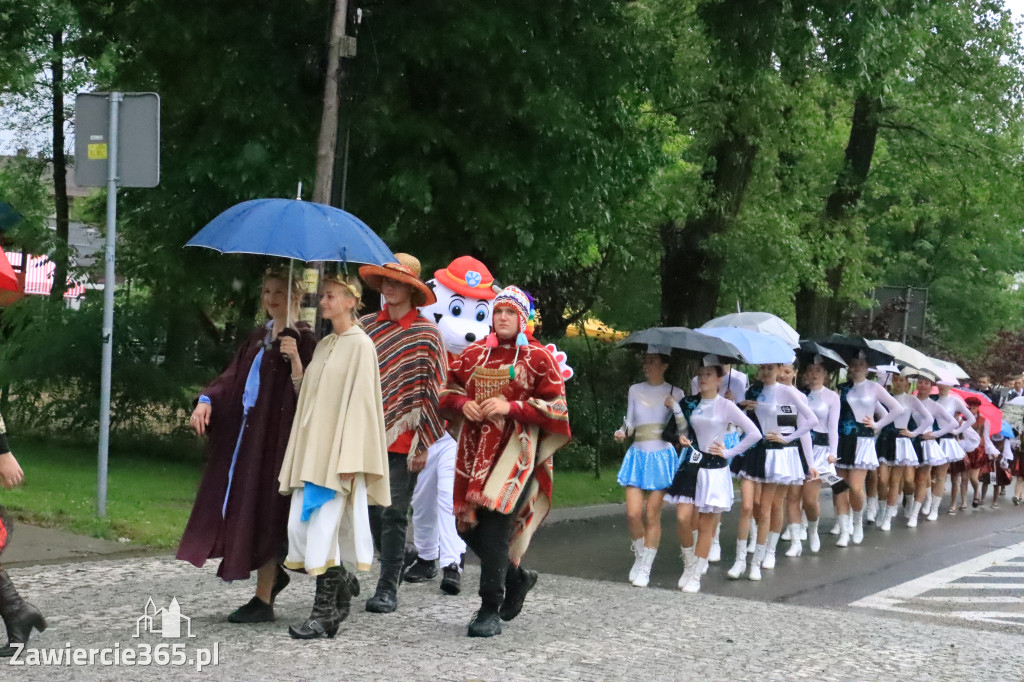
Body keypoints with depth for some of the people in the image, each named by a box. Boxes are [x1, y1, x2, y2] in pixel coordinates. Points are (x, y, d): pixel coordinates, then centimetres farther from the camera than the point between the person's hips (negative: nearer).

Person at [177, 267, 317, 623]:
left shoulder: (303, 339, -8)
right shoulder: (258, 336, 15)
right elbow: (233, 375, 14)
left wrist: (294, 359, -30)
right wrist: (207, 400, -2)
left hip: (276, 434, -8)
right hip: (245, 430, 8)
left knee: (262, 511, -4)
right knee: (238, 507, 11)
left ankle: (263, 600, 4)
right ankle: (274, 574, 30)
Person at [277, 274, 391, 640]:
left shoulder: (360, 345, -7)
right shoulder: (324, 346, 17)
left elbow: (359, 400, -13)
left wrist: (348, 458, -18)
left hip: (339, 448, -8)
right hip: (312, 446, 8)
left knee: (323, 527, -9)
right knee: (299, 524, 4)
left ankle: (325, 612, -4)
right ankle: (343, 582, 23)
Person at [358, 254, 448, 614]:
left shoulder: (427, 334, -1)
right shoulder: (367, 327, 9)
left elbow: (433, 390, -2)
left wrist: (423, 443, -7)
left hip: (402, 438, -4)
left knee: (393, 514, -1)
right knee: (367, 510, 4)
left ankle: (388, 589, 5)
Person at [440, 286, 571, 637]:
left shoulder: (539, 358, -1)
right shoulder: (473, 354, 13)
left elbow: (556, 407, -5)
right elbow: (448, 392, 20)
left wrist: (511, 407, -16)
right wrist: (464, 404, -3)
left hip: (515, 451, -5)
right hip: (475, 448, 5)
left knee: (494, 526, -12)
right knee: (467, 526, 6)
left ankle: (490, 611, -3)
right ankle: (517, 577, 32)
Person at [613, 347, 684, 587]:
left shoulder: (674, 393, 1)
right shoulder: (635, 390, 8)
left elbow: (684, 428, -3)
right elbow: (630, 421, 12)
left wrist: (675, 408, -18)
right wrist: (622, 433, -8)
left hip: (662, 456, -2)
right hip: (638, 455, 2)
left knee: (653, 515, 0)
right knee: (633, 513, -8)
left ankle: (645, 568, 10)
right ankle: (639, 555, 18)